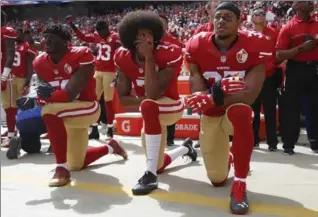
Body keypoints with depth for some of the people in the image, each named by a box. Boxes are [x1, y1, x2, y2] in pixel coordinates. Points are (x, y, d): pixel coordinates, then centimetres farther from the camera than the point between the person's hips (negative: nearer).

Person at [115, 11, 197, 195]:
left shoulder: (170, 54, -27)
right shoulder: (123, 58, -13)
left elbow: (152, 94, -36)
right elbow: (123, 98, -12)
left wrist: (149, 57, -36)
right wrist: (142, 100, -29)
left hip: (170, 105, -5)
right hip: (152, 113, 6)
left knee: (148, 106, -42)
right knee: (159, 165, 17)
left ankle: (151, 175, -34)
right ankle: (186, 148, 51)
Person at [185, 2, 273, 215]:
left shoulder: (254, 45, -18)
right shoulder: (197, 45, -12)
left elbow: (250, 94, -27)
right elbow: (196, 93, -16)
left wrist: (213, 99, -41)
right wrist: (216, 90, -39)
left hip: (238, 111, -2)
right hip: (210, 116, 3)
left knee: (239, 111, -42)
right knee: (217, 179, 8)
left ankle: (240, 185, -26)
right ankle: (228, 157, 48)